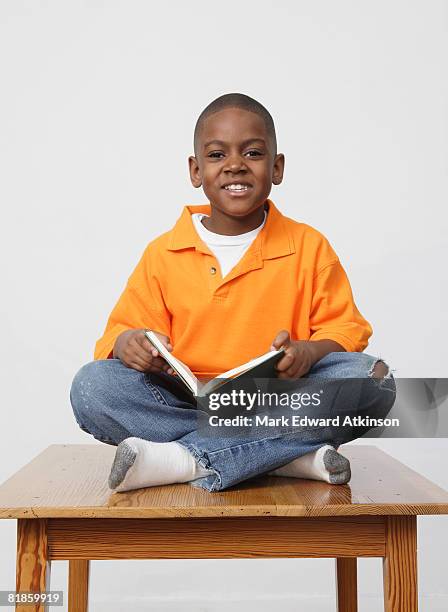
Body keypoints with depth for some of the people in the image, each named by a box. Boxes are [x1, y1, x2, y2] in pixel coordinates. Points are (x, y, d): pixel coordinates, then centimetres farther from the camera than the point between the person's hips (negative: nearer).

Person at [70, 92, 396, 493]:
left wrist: (309, 351, -19)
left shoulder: (309, 246, 6)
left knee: (373, 378, -27)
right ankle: (288, 455, -25)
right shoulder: (162, 254, 6)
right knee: (91, 387, -25)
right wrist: (128, 343, -18)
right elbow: (124, 329, 7)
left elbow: (345, 329, 4)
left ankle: (188, 460, -28)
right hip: (185, 405, 1)